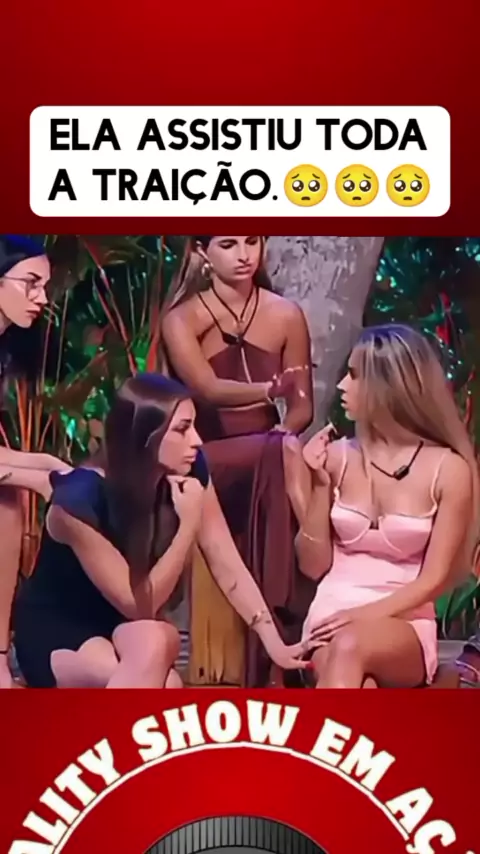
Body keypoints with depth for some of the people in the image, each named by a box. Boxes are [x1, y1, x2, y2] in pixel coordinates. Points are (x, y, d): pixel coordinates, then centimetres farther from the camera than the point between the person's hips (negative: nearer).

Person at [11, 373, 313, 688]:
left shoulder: (189, 472, -16)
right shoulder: (79, 500, -30)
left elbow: (226, 562, -11)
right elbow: (138, 606, -25)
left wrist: (273, 642, -17)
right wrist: (189, 525, -32)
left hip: (125, 628, 5)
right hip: (54, 635, -4)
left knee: (154, 643, -33)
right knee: (161, 685, -33)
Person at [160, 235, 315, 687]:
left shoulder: (286, 315, 5)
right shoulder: (182, 319, -5)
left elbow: (303, 406, 6)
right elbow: (208, 389, -25)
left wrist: (284, 433, -18)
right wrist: (269, 389, -44)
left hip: (270, 466, 3)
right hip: (210, 468, -3)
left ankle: (270, 672, -25)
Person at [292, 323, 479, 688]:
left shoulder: (448, 469, -4)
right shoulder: (339, 457, 3)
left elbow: (433, 579, -5)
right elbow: (314, 565, 5)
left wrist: (369, 614, -19)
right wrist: (320, 485, -6)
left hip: (403, 627, -2)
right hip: (334, 617, 2)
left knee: (350, 645, -38)